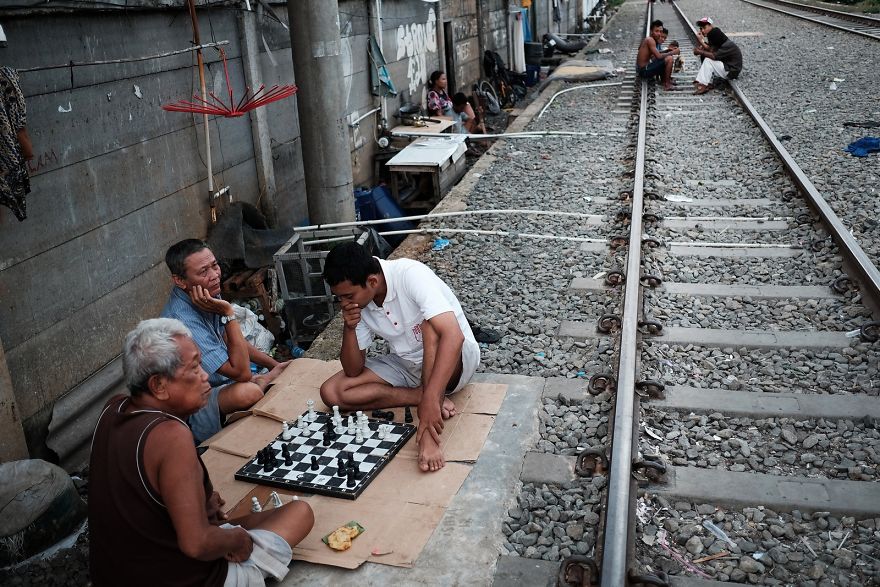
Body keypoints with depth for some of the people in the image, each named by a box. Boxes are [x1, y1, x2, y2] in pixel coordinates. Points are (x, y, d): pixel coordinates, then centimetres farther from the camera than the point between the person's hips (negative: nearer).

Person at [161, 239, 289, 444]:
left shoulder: (209, 296, -4)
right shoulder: (182, 321, -31)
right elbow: (241, 372, -32)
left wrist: (274, 365, 9)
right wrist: (228, 313, -32)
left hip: (219, 384, 8)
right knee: (247, 392, -34)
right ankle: (264, 379, -6)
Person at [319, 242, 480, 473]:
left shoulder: (410, 274, -28)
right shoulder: (357, 303, -9)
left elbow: (453, 335, -41)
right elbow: (354, 371, -4)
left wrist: (430, 400, -48)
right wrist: (349, 327, -22)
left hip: (455, 358, -6)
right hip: (405, 365, 6)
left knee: (430, 324, -38)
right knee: (331, 392, -11)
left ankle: (429, 434, -36)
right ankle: (422, 396, -12)